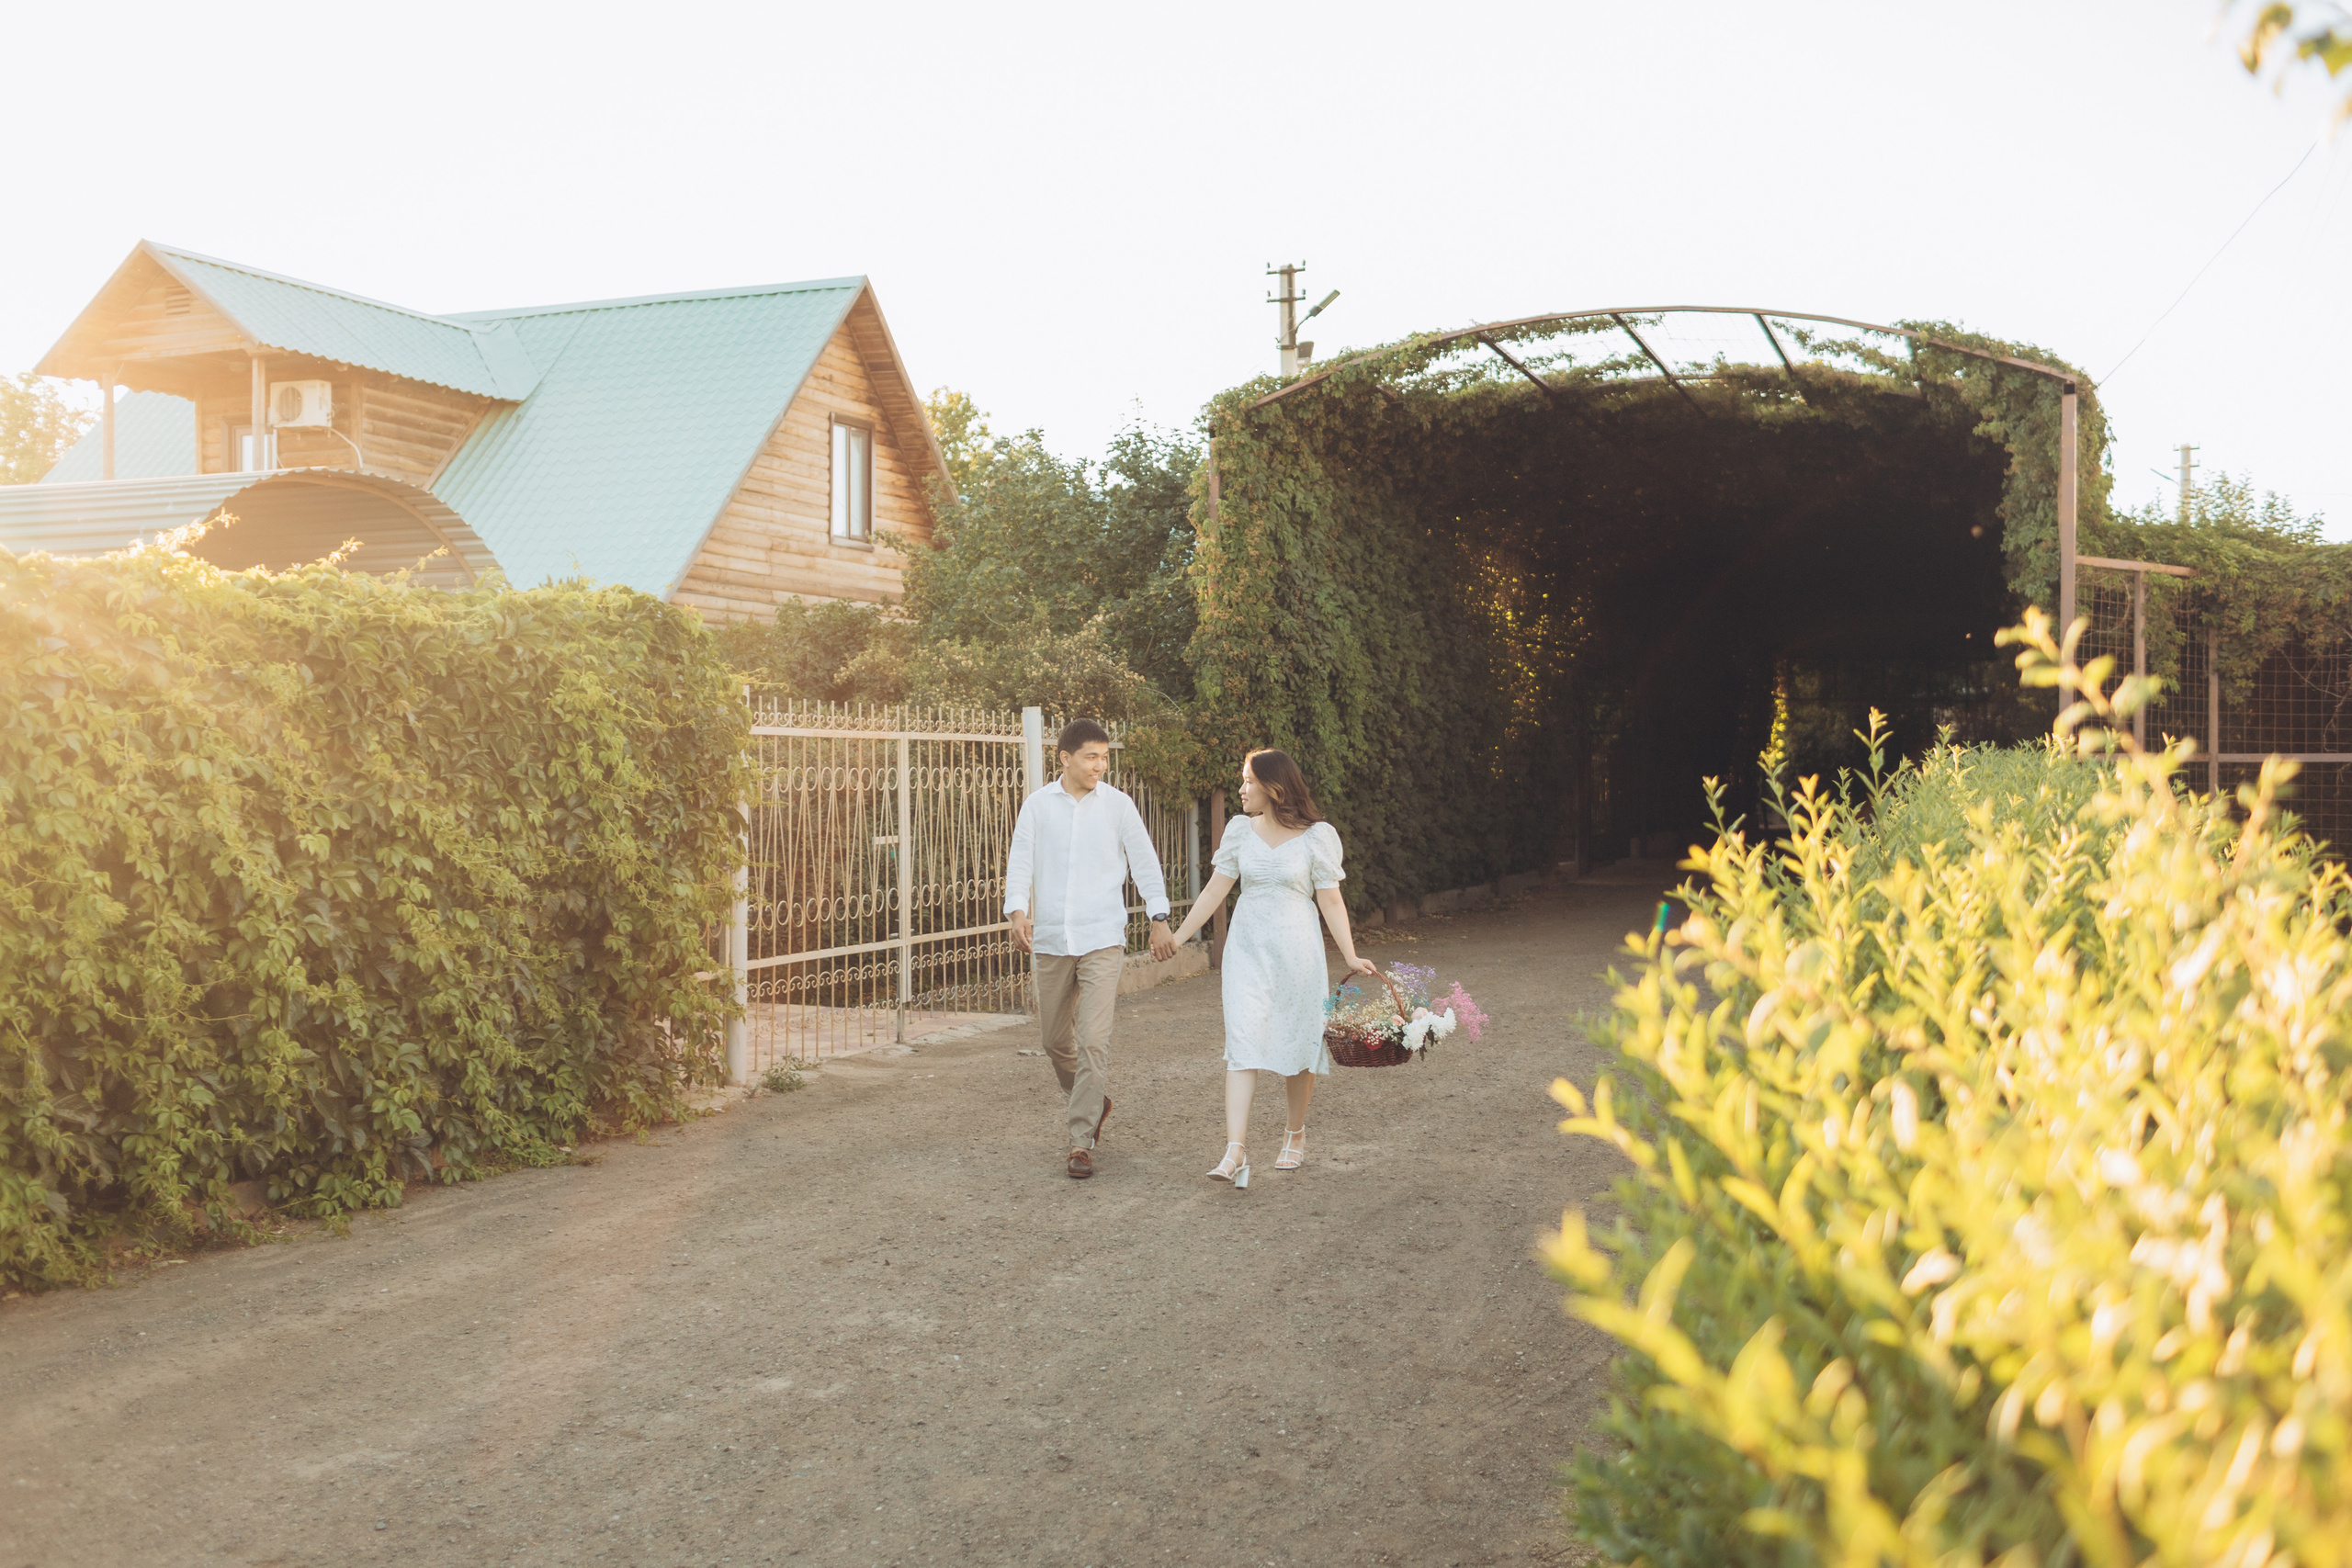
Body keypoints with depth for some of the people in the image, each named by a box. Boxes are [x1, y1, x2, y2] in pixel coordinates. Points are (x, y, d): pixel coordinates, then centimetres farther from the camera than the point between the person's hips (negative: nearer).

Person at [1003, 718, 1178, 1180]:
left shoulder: (1117, 804, 1)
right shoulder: (1038, 805, 4)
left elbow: (1144, 862, 7)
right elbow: (1020, 861, 1)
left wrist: (1159, 919, 4)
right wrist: (1018, 911, -16)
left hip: (1101, 939, -3)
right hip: (1050, 939, 3)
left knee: (1093, 1041, -12)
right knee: (1056, 1041, 12)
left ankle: (1082, 1141, -7)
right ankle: (1095, 1104, 38)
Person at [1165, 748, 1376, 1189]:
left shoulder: (1317, 836, -5)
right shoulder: (1240, 830, 4)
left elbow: (1331, 901, -3)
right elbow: (1216, 889, 10)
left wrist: (1350, 956, -11)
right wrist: (1178, 936, 10)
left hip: (1297, 950, -2)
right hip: (1247, 950, 2)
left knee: (1297, 1044, 7)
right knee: (1243, 1044, -8)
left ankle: (1295, 1135, 29)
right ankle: (1235, 1151, -14)